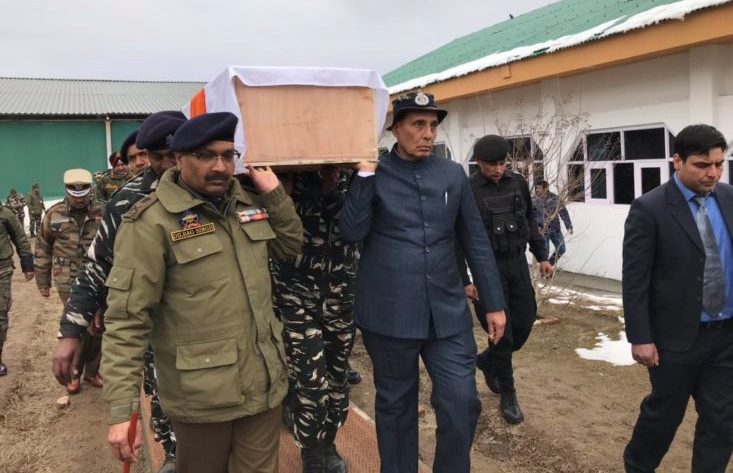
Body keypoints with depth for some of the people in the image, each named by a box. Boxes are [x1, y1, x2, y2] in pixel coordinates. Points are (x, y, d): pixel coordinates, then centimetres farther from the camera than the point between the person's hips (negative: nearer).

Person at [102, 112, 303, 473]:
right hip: (201, 396, -5)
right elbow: (126, 320, -16)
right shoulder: (151, 222, -14)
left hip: (264, 383, 5)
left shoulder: (249, 204, 6)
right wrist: (121, 410, -21)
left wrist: (276, 194, 4)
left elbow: (290, 247, 20)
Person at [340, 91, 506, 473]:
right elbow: (351, 234, -11)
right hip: (389, 314, -2)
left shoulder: (453, 175, 7)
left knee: (462, 405, 2)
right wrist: (365, 174, -14)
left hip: (447, 312, 2)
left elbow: (476, 242, 9)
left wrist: (493, 303, 8)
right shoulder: (373, 174, 0)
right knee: (395, 406, 13)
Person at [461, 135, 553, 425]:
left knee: (524, 323, 8)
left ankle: (487, 360, 35)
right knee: (502, 331, 0)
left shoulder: (517, 183, 4)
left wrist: (541, 256, 12)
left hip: (518, 263, 5)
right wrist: (464, 281, -12)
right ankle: (508, 395, 17)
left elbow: (529, 222, 15)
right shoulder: (468, 191, -11)